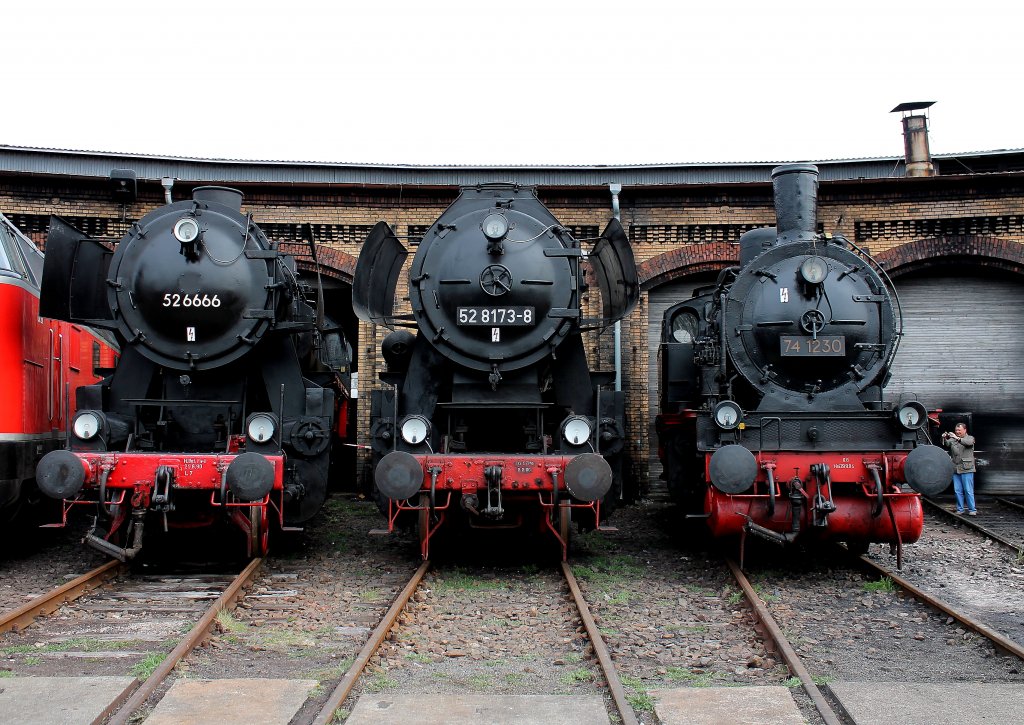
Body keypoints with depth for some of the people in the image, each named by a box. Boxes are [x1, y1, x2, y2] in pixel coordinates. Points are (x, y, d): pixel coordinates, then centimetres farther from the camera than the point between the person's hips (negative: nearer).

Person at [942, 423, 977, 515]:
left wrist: (957, 438, -34)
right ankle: (960, 509, 12)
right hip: (955, 469, 4)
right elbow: (947, 444, -2)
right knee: (957, 490, 6)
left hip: (966, 469, -4)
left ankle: (972, 510, 2)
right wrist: (944, 438, -24)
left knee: (968, 490, -4)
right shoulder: (953, 439, 15)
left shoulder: (970, 438, 4)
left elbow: (968, 442, -19)